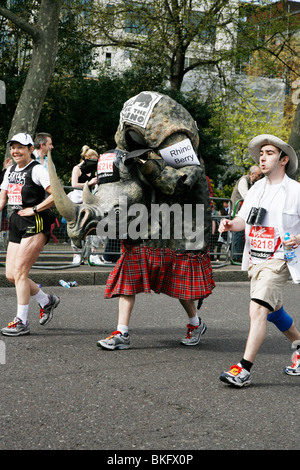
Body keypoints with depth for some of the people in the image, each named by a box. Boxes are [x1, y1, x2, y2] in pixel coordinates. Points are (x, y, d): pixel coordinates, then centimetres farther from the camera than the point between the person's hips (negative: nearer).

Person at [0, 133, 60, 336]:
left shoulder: (37, 170, -8)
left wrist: (34, 209, -15)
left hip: (35, 224, -8)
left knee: (19, 271, -11)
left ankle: (22, 322, -3)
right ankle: (47, 301, 26)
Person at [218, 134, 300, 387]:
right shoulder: (256, 188, 11)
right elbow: (244, 218, 12)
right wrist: (230, 224, -10)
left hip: (278, 260, -7)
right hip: (255, 260, 7)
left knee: (258, 309, -20)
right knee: (273, 310, 20)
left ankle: (244, 369, -20)